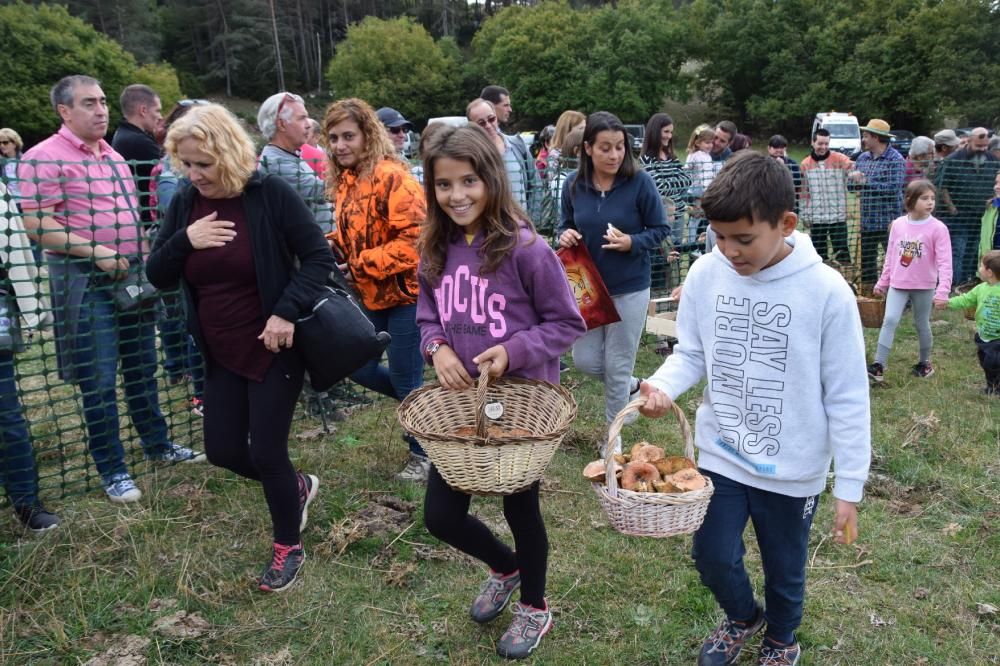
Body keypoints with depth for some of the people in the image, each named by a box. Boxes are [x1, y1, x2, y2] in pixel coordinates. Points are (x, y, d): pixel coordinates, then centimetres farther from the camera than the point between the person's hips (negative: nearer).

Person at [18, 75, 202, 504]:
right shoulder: (44, 158, -9)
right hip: (85, 280, -7)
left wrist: (146, 260, 12)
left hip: (131, 275, 7)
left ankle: (157, 445, 30)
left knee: (142, 368, 16)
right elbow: (38, 225, -16)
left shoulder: (113, 157, 15)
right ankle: (111, 469, 11)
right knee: (99, 379, -1)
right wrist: (96, 251, -22)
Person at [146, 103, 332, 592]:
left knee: (266, 451, 0)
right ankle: (297, 487, 39)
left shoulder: (270, 194, -14)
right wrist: (184, 240, -17)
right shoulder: (184, 202, 1)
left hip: (273, 349, -6)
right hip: (220, 355, 6)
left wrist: (287, 311, -25)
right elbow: (158, 278, 2)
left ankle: (289, 547, 24)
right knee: (222, 451, 10)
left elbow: (319, 256, -13)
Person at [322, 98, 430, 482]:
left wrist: (361, 264, -22)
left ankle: (423, 454, 24)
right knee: (359, 368, 12)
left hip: (404, 293, -8)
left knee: (405, 378, 2)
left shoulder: (392, 176, -17)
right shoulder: (344, 180, 8)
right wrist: (334, 248, -3)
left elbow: (415, 238, -24)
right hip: (372, 295, 8)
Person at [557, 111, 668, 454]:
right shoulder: (574, 184, -5)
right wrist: (565, 235, -13)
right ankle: (631, 386, 39)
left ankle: (614, 434, 29)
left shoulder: (639, 182, -15)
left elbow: (661, 229, -6)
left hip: (630, 288, -3)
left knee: (617, 366, 6)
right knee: (585, 360, 7)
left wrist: (632, 242, -24)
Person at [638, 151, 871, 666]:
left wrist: (849, 488, -9)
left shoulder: (826, 292, -20)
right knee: (713, 557, 12)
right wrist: (663, 384, -20)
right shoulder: (706, 275, -11)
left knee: (784, 570, 18)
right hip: (719, 454, 2)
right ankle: (742, 618, 48)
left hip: (793, 468, -2)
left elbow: (847, 398, -13)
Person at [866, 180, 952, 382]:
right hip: (898, 284, 2)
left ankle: (925, 362, 31)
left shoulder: (938, 228, -11)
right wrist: (883, 282, 13)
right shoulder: (898, 225, -2)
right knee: (890, 320, -11)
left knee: (921, 325, 12)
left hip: (924, 287, -2)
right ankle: (879, 365, -9)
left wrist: (943, 290, -23)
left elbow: (944, 262, -14)